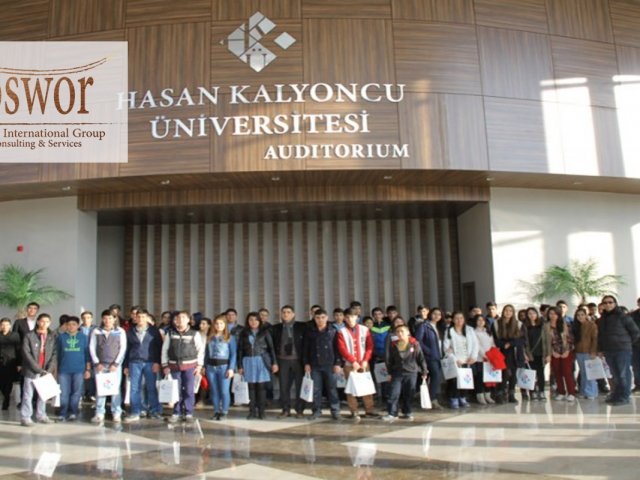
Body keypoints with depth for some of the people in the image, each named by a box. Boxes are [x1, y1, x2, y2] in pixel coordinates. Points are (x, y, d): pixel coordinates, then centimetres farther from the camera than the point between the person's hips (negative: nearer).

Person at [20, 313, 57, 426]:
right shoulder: (29, 335, -2)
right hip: (31, 370, -3)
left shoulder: (52, 336, 6)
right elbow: (26, 353, -8)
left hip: (46, 370, 3)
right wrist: (38, 368, -13)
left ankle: (41, 416, 17)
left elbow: (54, 354, 2)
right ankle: (25, 417, 5)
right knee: (28, 394, -1)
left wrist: (49, 369, -10)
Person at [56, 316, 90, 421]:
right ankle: (63, 414, 9)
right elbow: (57, 354, 6)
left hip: (79, 370, 0)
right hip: (64, 370, 0)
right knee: (64, 393, 1)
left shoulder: (84, 337, 4)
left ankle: (73, 413, 14)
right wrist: (56, 369, 5)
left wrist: (88, 369, 3)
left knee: (76, 393, 5)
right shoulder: (61, 337, 4)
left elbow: (87, 354, 5)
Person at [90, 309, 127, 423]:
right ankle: (99, 414, 7)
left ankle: (116, 413, 5)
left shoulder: (120, 331, 3)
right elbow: (92, 348, 3)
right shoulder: (96, 331, 6)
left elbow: (123, 348, -1)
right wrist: (97, 363, -5)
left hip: (115, 365, -1)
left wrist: (116, 363, -8)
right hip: (100, 364, 1)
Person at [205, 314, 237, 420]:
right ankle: (216, 411, 18)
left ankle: (224, 412, 6)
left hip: (224, 366, -4)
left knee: (224, 391, -5)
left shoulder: (230, 338, 1)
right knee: (214, 391, 8)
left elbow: (233, 354, -2)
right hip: (211, 367, 4)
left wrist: (231, 368, -10)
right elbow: (206, 353, 13)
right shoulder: (210, 338, 12)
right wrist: (204, 366, 6)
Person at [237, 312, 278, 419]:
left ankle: (261, 411, 5)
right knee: (251, 387, 3)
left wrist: (274, 362, -6)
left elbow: (271, 348, 1)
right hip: (249, 361, 1)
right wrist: (240, 365, 0)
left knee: (261, 386, -1)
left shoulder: (264, 332, 3)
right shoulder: (243, 333, 5)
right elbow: (240, 350, 4)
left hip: (262, 361, -1)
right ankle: (252, 411, 10)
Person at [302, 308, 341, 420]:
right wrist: (306, 363, 2)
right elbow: (305, 348, 8)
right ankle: (317, 410, 14)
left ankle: (335, 411, 10)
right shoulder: (309, 332, 6)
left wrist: (337, 363, -4)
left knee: (332, 389, 3)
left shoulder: (333, 331, 1)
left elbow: (337, 348, 1)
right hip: (314, 365, 2)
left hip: (329, 364, -2)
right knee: (316, 389, 4)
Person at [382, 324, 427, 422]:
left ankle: (407, 412, 23)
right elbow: (390, 360, 9)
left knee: (409, 394, 8)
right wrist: (390, 372, 9)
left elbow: (421, 359, 0)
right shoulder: (393, 345, 1)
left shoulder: (415, 344, -4)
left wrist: (424, 372, 1)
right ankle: (392, 413, -3)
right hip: (397, 373, 1)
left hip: (411, 373, -1)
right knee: (394, 393, -6)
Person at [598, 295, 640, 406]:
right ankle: (616, 394, 20)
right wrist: (600, 349, 11)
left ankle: (624, 397, 3)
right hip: (608, 351, 5)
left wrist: (627, 344, 0)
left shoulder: (622, 317, -6)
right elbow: (600, 335, 18)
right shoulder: (602, 319, 11)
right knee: (615, 375, 12)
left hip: (622, 350, -5)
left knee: (623, 374, -3)